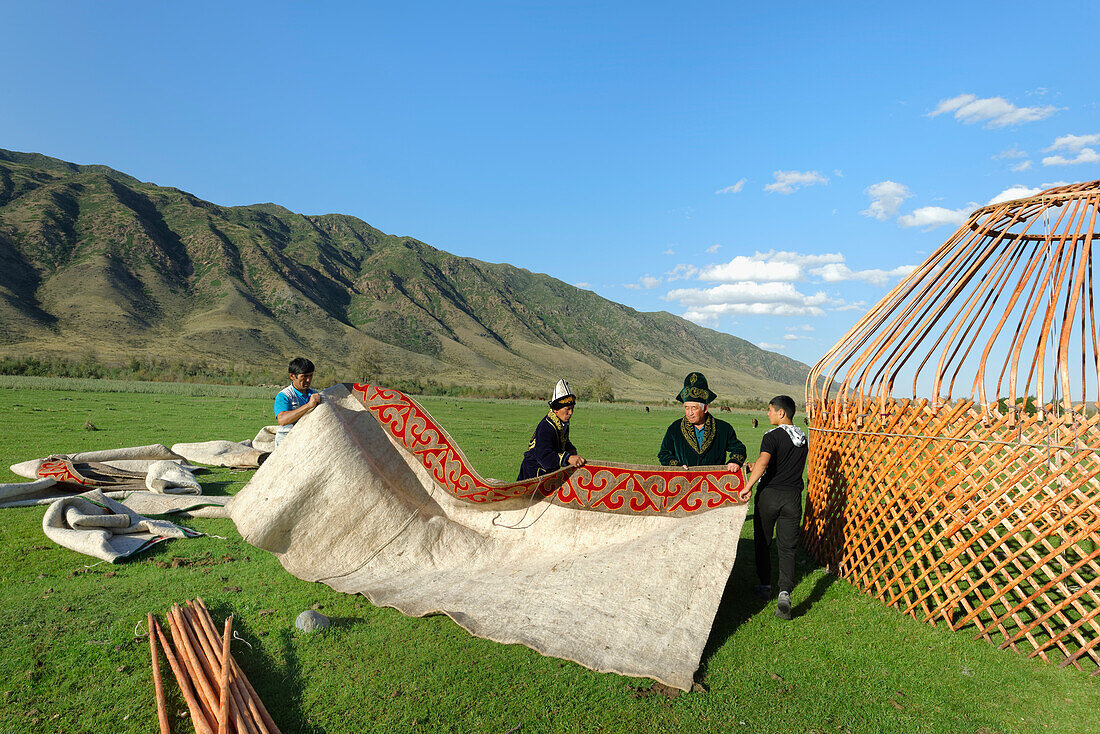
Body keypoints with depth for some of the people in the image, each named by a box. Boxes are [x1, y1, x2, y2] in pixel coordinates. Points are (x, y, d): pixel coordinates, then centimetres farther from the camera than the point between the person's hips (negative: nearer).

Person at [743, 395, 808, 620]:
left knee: (762, 542, 15)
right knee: (787, 547, 6)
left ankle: (765, 586, 26)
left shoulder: (772, 436, -13)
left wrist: (748, 486, -27)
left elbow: (763, 462, -30)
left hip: (769, 494, -4)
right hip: (793, 496, 4)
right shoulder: (803, 438, 9)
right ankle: (785, 592, -10)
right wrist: (758, 466, 26)